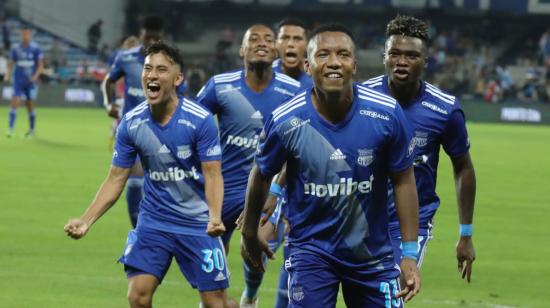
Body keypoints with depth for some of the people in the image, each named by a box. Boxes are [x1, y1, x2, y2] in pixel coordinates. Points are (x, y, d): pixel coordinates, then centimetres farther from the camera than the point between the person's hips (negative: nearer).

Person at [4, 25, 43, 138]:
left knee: (30, 106, 4)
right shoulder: (15, 49, 4)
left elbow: (40, 65, -3)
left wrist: (36, 75, -19)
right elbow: (11, 64, 9)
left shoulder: (36, 48, -2)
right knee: (15, 103, -13)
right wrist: (8, 75, -9)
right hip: (18, 81, 1)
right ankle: (10, 128, -14)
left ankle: (32, 130, 20)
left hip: (31, 82, -1)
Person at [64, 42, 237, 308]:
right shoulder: (131, 124, -6)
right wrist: (86, 221, -11)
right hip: (153, 222, 2)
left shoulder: (200, 120, -15)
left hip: (198, 223, -2)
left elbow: (212, 175, -15)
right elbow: (116, 179, 1)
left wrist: (215, 217, -33)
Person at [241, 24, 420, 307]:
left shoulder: (387, 114, -13)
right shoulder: (285, 121, -15)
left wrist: (409, 253, -2)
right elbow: (262, 176, 4)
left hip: (372, 251, 2)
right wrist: (249, 233, 17)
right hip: (311, 249, -2)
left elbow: (403, 181, -2)